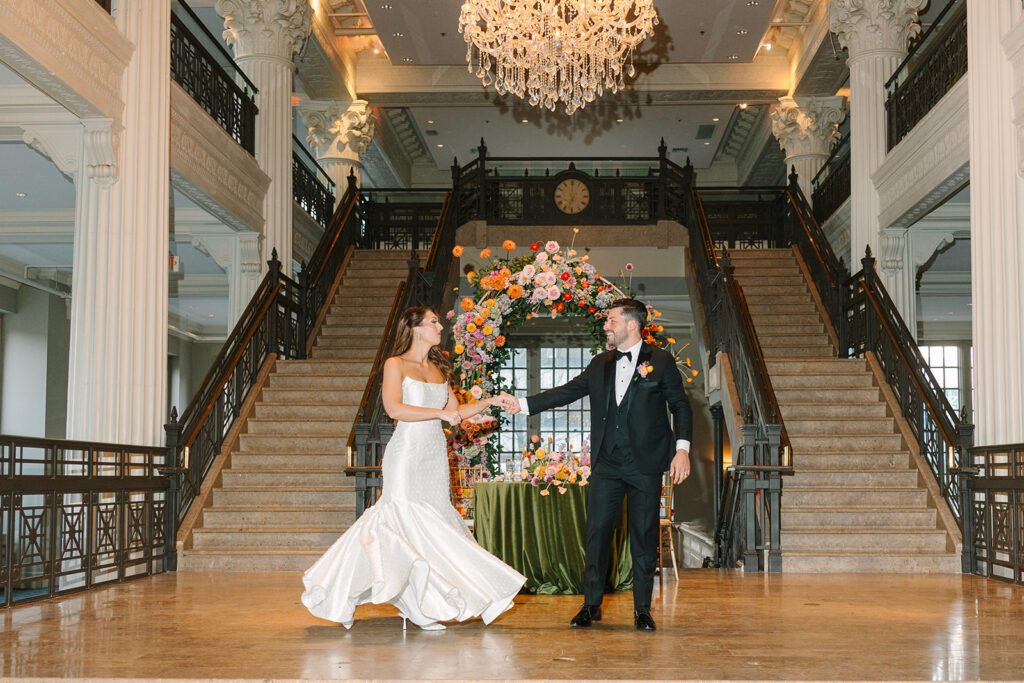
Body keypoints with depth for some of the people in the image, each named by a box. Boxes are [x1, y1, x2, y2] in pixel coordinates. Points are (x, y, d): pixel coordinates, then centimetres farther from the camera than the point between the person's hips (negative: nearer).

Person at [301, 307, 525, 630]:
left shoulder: (439, 369, 16)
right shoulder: (395, 365, -2)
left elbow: (455, 412, 18)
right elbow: (394, 408, -16)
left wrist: (489, 402, 8)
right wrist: (440, 413, -15)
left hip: (435, 455, 6)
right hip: (406, 454, -6)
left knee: (432, 520, 3)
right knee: (407, 523, -5)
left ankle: (422, 603, 9)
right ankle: (419, 610, 1)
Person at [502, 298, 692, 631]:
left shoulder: (660, 361, 0)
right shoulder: (600, 364, 13)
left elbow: (680, 406, 0)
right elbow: (567, 392, 10)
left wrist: (682, 449, -10)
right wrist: (523, 404, 2)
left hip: (646, 466, -3)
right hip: (607, 466, 4)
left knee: (644, 537, 3)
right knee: (597, 532, 3)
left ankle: (642, 609, 13)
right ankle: (591, 604, 15)